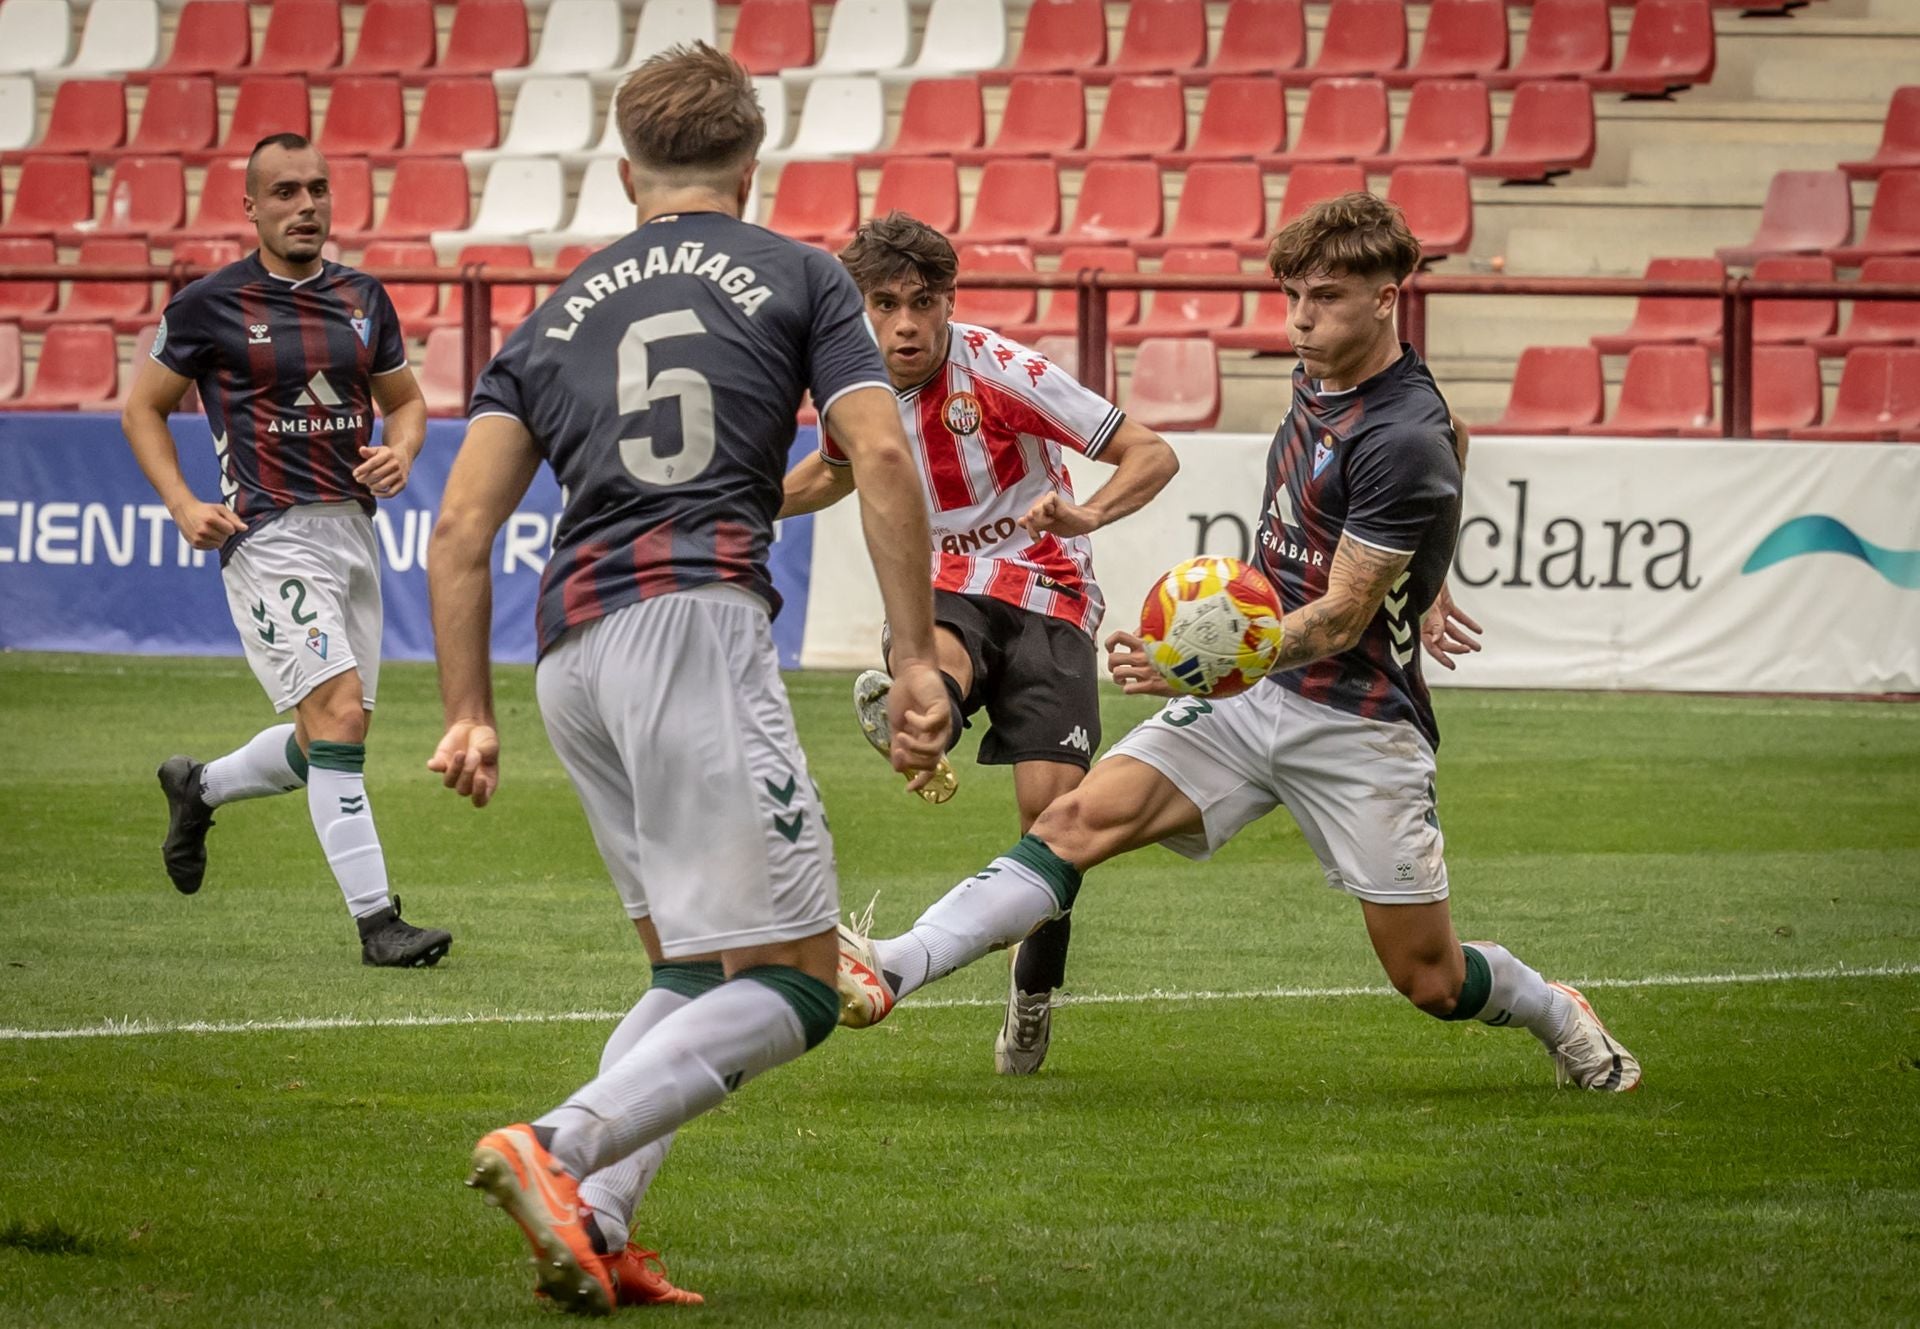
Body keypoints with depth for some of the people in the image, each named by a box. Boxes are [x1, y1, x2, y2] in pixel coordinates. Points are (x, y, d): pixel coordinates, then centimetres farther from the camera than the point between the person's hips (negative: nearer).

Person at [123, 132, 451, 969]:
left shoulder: (362, 299, 9)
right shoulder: (211, 304, -4)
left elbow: (405, 400, 21)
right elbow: (143, 406, 5)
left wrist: (400, 453, -1)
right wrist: (183, 505, -7)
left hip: (352, 531, 6)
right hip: (270, 535, -6)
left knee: (332, 739, 12)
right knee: (338, 716, -18)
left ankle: (198, 788, 40)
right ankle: (375, 918, -16)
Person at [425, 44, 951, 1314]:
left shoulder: (563, 308, 24)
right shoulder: (798, 276, 14)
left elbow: (463, 525, 17)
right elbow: (881, 459, 1)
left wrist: (469, 717, 21)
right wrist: (918, 660, 2)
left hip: (569, 649, 6)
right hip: (695, 613, -6)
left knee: (694, 975, 18)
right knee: (793, 982, -8)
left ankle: (593, 1223, -1)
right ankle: (561, 1149, -27)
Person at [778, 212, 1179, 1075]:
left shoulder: (1001, 372, -15)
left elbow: (1152, 455, -15)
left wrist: (1083, 515, -33)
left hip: (1046, 598, -3)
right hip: (944, 590, 4)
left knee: (1054, 806, -14)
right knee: (934, 656, -37)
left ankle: (1033, 988, 9)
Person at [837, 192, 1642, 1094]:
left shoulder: (1402, 438, -21)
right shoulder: (1319, 377, 4)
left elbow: (1339, 621, -23)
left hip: (1357, 724, -7)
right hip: (1247, 690, 7)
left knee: (1430, 981, 1)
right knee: (1084, 817, -15)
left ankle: (1557, 1016, 34)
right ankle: (892, 970, -26)